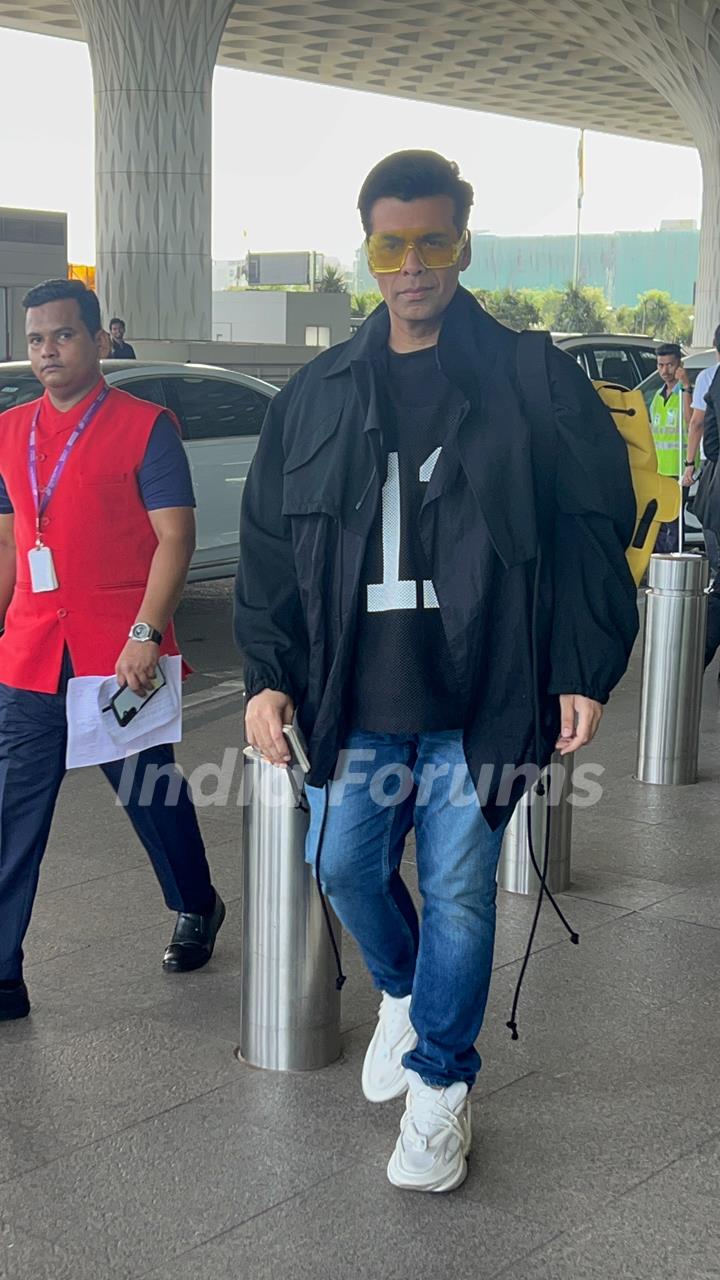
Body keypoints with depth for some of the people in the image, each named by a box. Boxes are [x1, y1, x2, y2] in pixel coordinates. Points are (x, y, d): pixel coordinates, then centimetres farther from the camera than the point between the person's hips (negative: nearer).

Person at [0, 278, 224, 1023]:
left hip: (118, 656, -4)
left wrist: (145, 634, -20)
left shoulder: (144, 427, -5)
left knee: (154, 795, 12)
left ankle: (197, 910, 36)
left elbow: (175, 537, -11)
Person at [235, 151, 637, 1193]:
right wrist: (269, 674, 2)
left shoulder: (534, 382, -2)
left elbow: (596, 531, 0)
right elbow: (270, 547, 10)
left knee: (459, 890, 2)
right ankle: (403, 993, 40)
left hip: (481, 700, -3)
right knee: (344, 866, 8)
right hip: (357, 703, 3)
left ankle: (440, 1085, 22)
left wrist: (584, 671, -6)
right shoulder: (316, 395, 8)